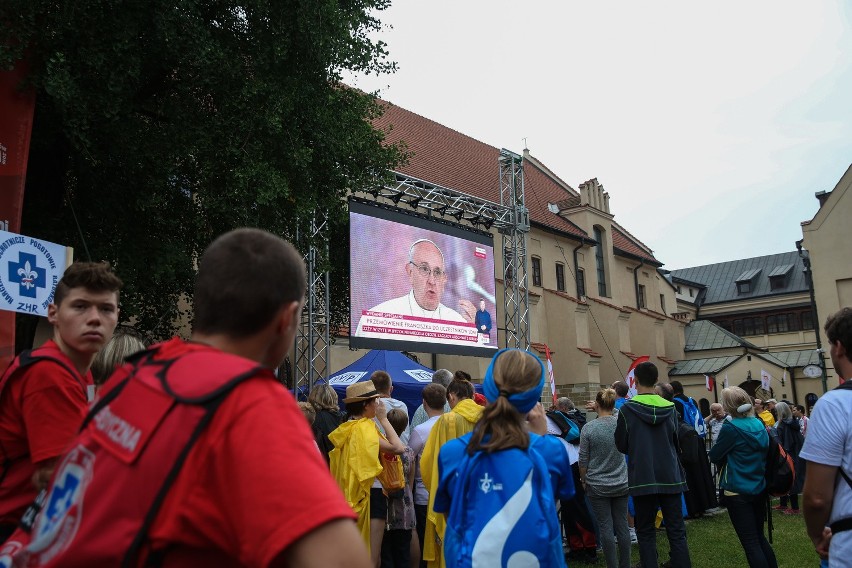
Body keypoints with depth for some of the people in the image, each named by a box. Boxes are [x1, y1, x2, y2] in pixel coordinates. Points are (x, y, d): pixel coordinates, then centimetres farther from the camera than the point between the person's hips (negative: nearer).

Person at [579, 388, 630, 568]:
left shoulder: (588, 428, -13)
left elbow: (583, 460, -8)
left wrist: (583, 480, 8)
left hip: (597, 486, -3)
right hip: (621, 484, 3)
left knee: (606, 527, 4)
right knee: (622, 525, 10)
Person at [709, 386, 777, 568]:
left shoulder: (730, 428, -18)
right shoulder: (759, 424, 2)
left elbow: (714, 456, -9)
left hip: (738, 492, -7)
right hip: (759, 489, 7)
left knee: (751, 543, 1)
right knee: (760, 537, 20)